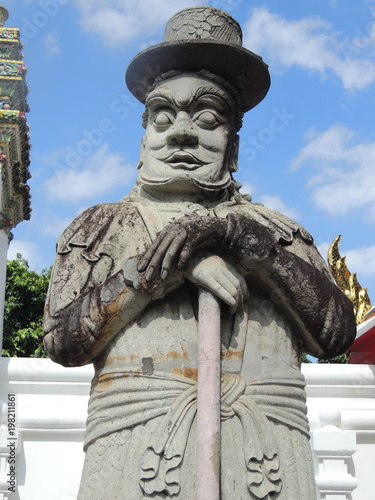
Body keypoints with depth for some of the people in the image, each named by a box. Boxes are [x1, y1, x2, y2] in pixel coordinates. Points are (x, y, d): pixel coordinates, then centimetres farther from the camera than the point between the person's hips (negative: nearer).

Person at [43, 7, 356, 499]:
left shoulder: (276, 231, 17)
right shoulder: (101, 226, 16)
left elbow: (336, 334, 2)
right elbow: (64, 340, 3)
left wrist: (240, 236, -5)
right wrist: (169, 263, -6)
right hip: (135, 444, 0)